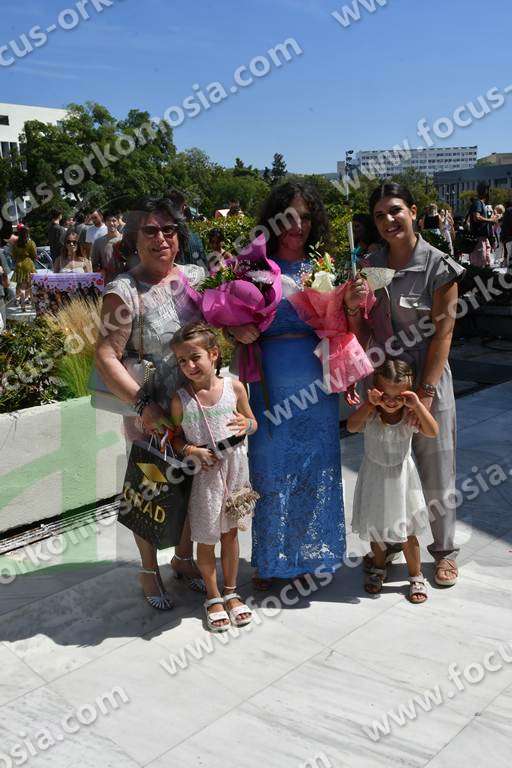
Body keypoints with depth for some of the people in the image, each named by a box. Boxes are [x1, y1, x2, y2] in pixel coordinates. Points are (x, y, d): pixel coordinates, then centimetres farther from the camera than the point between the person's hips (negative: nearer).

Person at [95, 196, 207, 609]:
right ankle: (149, 571, 34)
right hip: (150, 418, -5)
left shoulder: (193, 277, 2)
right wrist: (143, 404, -26)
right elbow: (106, 357, -19)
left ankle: (184, 558, 43)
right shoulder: (124, 291, -15)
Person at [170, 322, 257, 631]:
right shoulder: (181, 400, -11)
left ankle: (231, 592, 33)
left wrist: (247, 425, -15)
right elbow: (176, 437, 1)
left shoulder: (235, 387, -6)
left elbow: (252, 422, 7)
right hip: (204, 475, -1)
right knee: (207, 538, 9)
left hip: (235, 470, 2)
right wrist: (192, 450, -18)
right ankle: (213, 596, 29)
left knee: (230, 532, 16)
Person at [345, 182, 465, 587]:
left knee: (436, 470, 6)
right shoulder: (370, 266, 4)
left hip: (427, 380, -4)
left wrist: (425, 392, -16)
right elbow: (363, 336, 6)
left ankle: (445, 550, 24)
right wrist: (353, 307, -14)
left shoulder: (439, 267, -9)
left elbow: (442, 333, -12)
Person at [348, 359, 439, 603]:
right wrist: (369, 404, -38)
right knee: (375, 528, 18)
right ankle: (378, 568, 42)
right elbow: (352, 426, -33)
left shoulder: (409, 414, -15)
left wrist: (418, 405, -34)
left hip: (400, 478, -1)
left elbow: (433, 432, -28)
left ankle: (416, 576, 27)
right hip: (374, 477, 1)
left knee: (406, 532, 8)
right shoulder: (370, 413, -16)